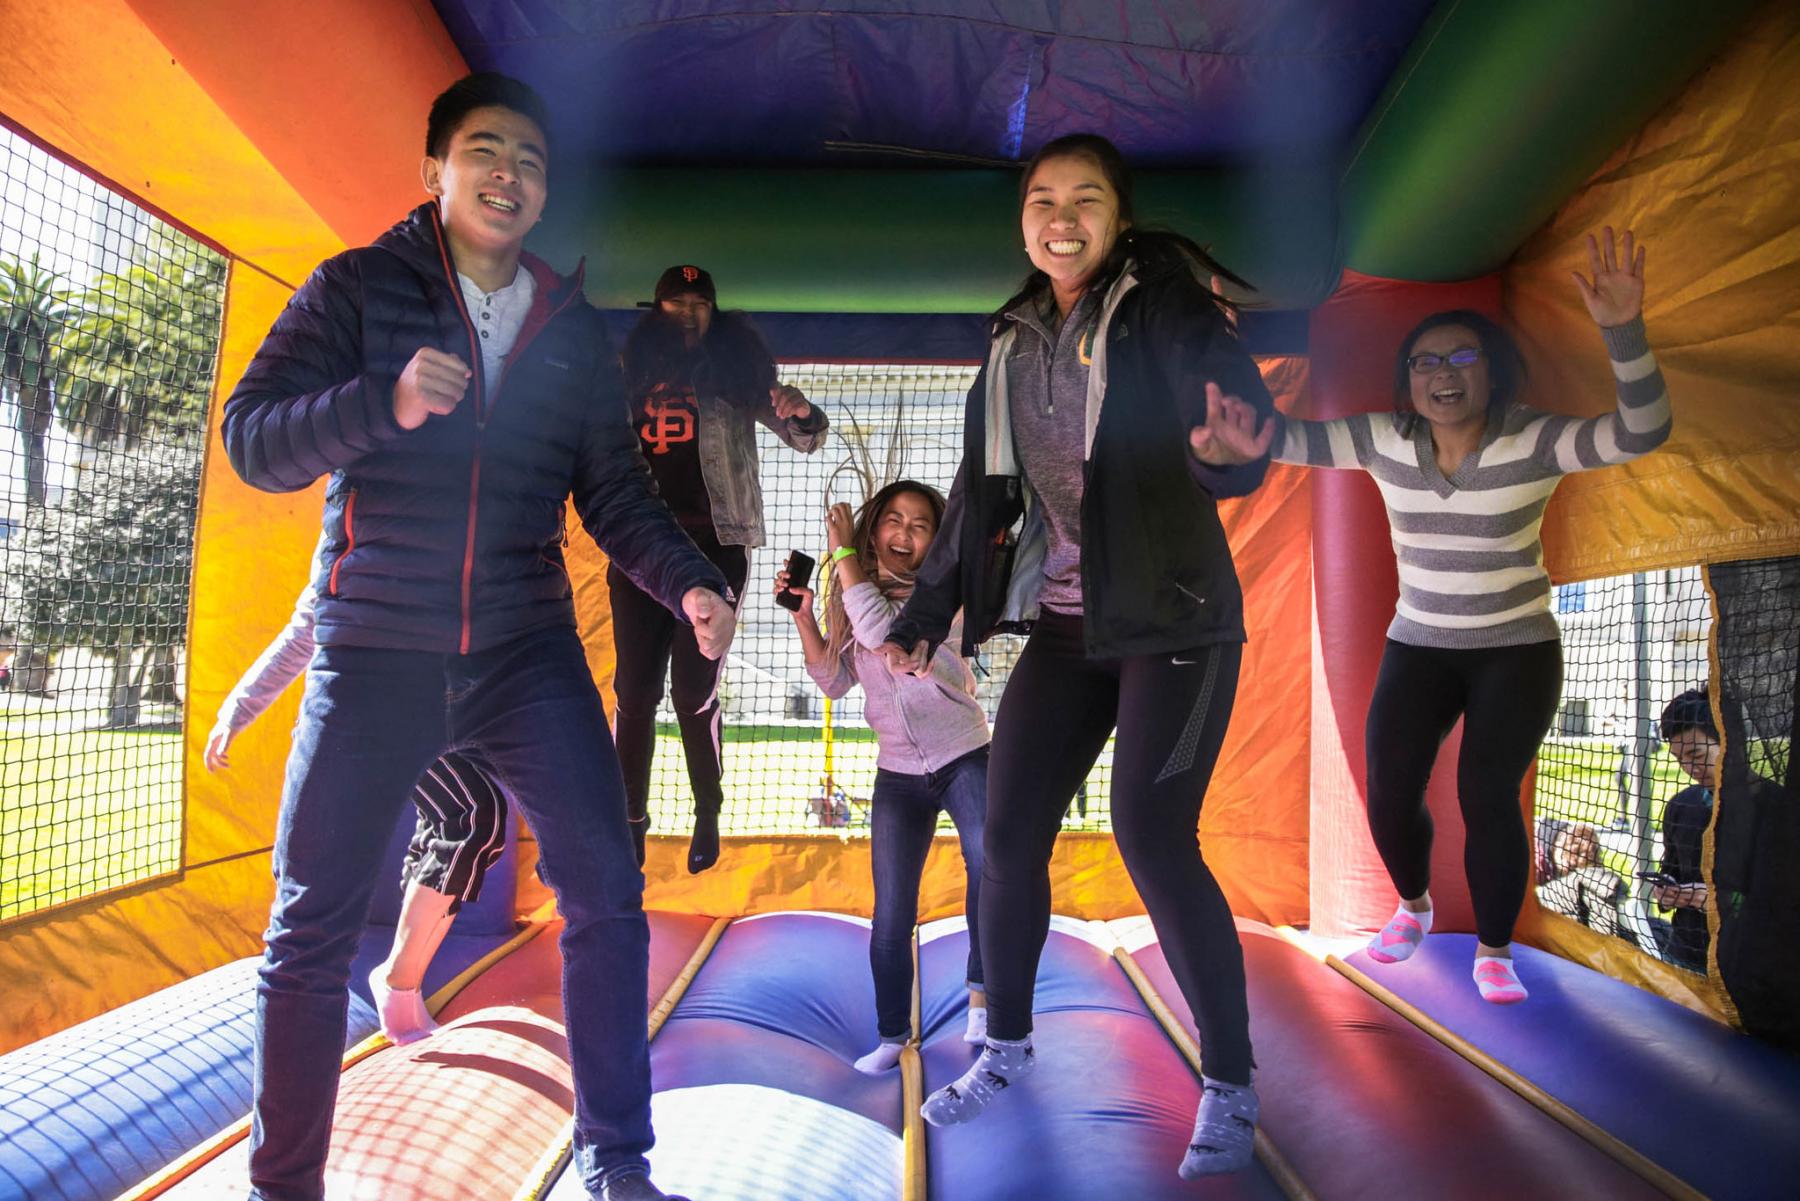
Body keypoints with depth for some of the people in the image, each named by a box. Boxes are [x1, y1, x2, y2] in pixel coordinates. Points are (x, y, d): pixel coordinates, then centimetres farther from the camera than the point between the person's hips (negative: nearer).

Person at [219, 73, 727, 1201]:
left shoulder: (576, 329, 11)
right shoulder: (358, 288, 3)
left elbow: (615, 492, 9)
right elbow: (251, 440, -5)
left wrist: (688, 583, -8)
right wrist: (384, 403, -23)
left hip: (529, 652, 2)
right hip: (374, 650, -1)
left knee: (606, 894, -3)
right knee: (312, 928, 3)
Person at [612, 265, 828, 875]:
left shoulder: (735, 371, 4)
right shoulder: (633, 375, 12)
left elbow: (806, 438, -1)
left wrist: (802, 414, -22)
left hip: (713, 544, -3)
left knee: (694, 691, -4)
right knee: (633, 688, 2)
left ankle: (708, 817, 14)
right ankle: (631, 821, 12)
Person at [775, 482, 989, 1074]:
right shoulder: (856, 596, 5)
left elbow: (881, 631, -30)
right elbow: (833, 680, 7)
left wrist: (843, 554, -23)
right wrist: (803, 615, -4)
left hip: (965, 757, -4)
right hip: (898, 774, 4)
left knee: (991, 864, -28)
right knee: (891, 914, 1)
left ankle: (981, 992, -8)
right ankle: (892, 1036, 16)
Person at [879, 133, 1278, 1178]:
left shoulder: (1164, 304, -6)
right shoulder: (1014, 342, 10)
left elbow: (1224, 385, -23)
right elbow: (982, 490, 14)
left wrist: (1232, 442, -47)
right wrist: (929, 609, 13)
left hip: (1174, 618, -5)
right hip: (1065, 625, 6)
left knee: (1153, 836, -11)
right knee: (1009, 833, 4)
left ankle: (1231, 1084, 9)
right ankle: (1009, 1045, 27)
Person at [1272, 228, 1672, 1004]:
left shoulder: (1533, 442, -15)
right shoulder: (1384, 441, -6)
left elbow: (1642, 433, -29)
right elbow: (1281, 440, -8)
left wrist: (1622, 332, -43)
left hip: (1518, 650, -2)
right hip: (1418, 648, 3)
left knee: (1488, 797, -11)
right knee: (1388, 793, -4)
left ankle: (1494, 953, 13)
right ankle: (1413, 904, 28)